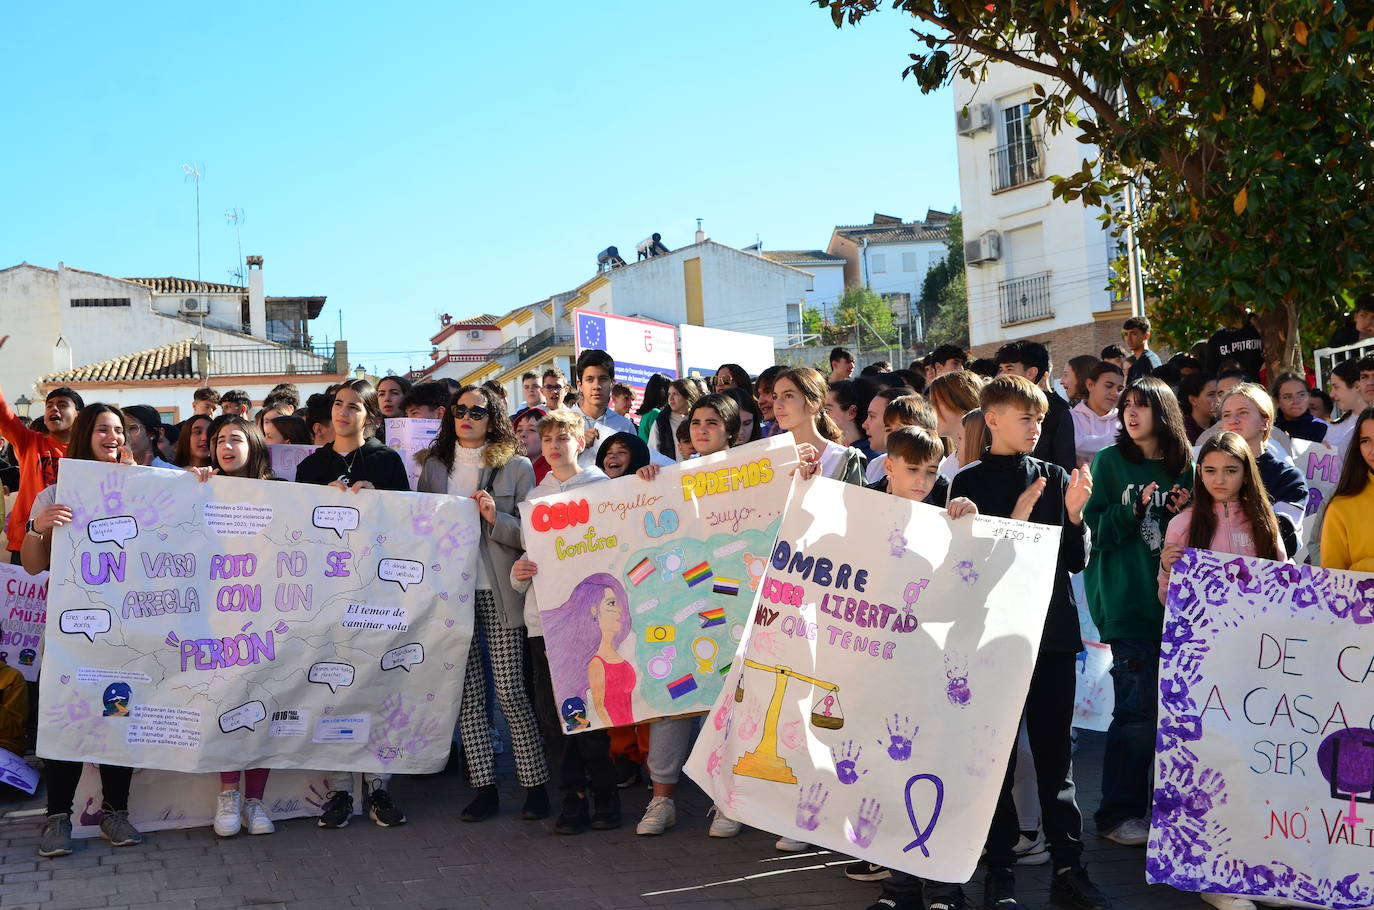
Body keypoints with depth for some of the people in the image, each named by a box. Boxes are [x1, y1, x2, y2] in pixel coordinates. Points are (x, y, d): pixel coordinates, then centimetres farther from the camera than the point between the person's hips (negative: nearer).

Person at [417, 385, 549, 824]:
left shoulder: (516, 468, 5)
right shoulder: (434, 466, 14)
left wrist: (496, 519, -14)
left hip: (498, 592, -3)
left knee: (511, 693, -6)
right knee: (467, 694, 3)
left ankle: (535, 785, 3)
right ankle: (484, 788, 9)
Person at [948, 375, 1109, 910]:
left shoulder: (1056, 479, 8)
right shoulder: (970, 483, 0)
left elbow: (1076, 561, 8)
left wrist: (1074, 514, -8)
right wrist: (1015, 520, -15)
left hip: (1052, 634, 2)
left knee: (1056, 751, 7)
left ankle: (1067, 866, 13)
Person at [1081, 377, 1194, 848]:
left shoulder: (1183, 468, 11)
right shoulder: (1109, 462, 1)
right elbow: (1094, 530, -6)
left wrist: (1186, 514, -4)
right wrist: (1133, 510, -20)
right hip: (1126, 601, -4)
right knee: (1137, 708, -7)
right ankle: (1117, 813, 5)